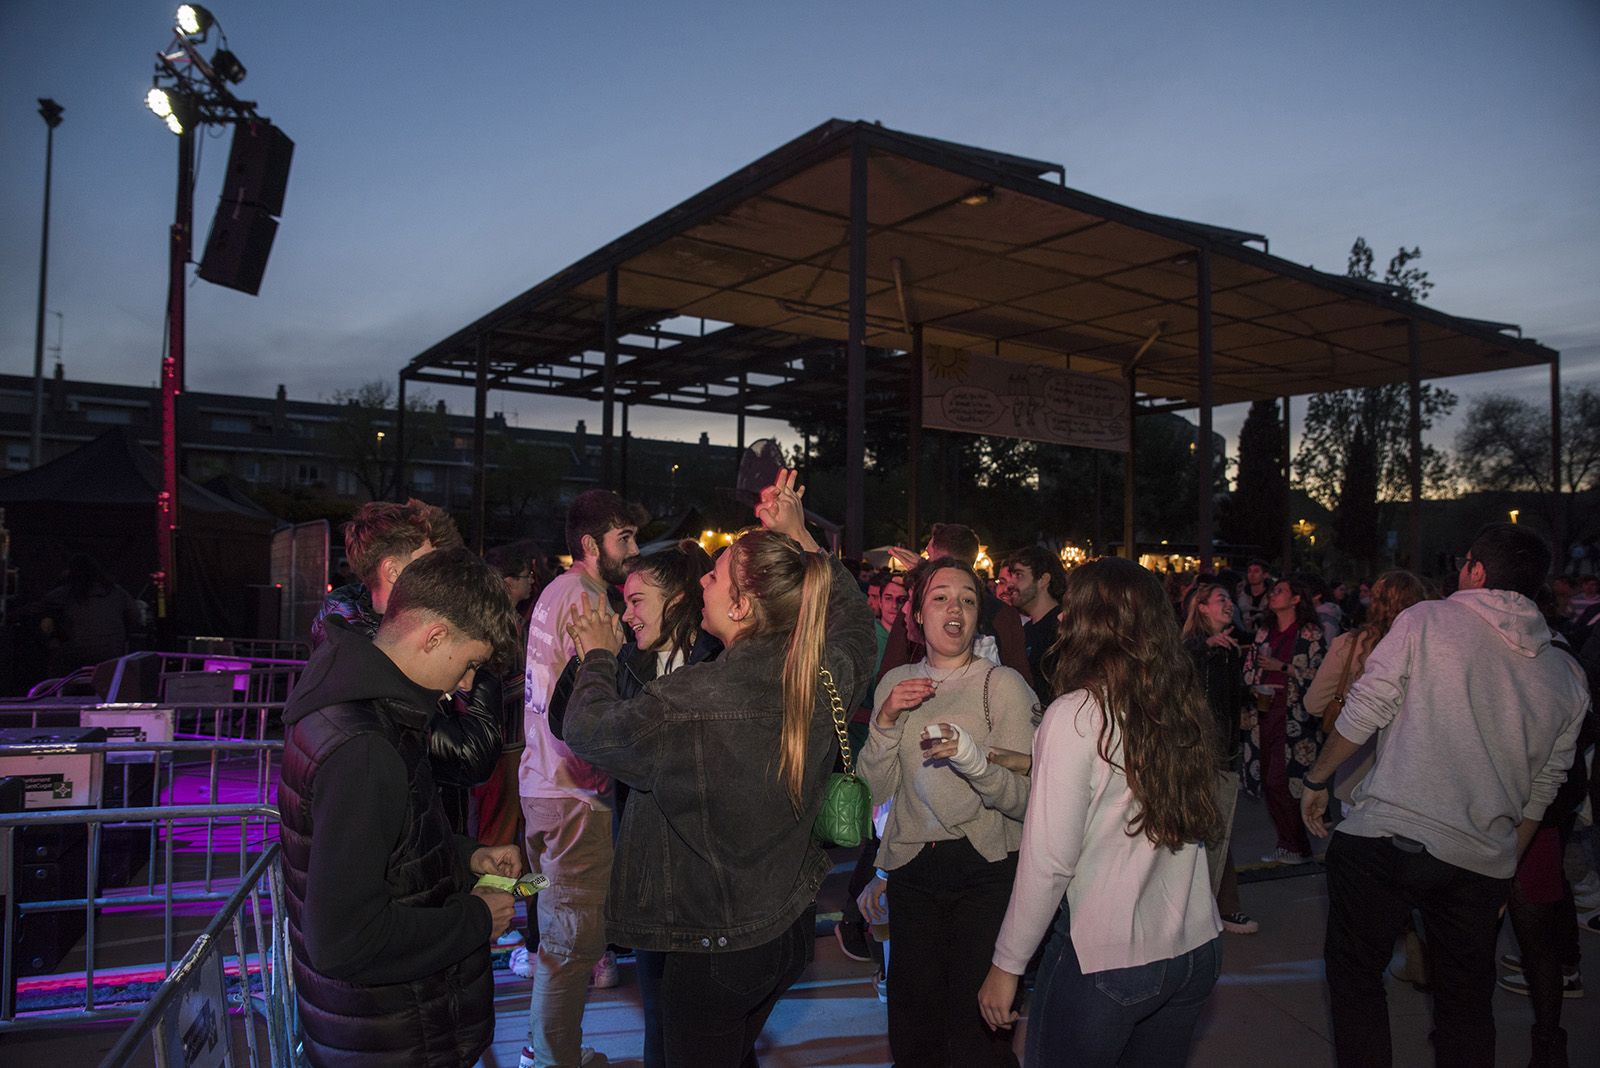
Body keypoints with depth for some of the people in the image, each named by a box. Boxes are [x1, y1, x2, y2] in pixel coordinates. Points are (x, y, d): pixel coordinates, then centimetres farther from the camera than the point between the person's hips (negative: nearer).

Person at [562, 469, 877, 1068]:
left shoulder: (689, 701, -30)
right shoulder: (826, 677, -12)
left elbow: (587, 730, -12)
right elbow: (851, 613, 12)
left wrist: (599, 657, 6)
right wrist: (799, 535, 12)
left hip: (713, 949, -6)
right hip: (793, 927, 6)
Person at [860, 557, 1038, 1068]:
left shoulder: (1003, 685, -8)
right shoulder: (895, 683, 5)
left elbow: (1026, 798, -14)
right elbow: (875, 790, 3)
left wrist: (970, 756, -30)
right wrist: (886, 722, -11)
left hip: (986, 870, -4)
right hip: (911, 867, 4)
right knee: (912, 1021, 13)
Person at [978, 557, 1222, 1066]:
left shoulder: (1076, 715, -17)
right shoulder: (1187, 708, 0)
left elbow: (1049, 862, -17)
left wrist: (1007, 965, -7)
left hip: (1104, 962, -6)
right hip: (1196, 949, 6)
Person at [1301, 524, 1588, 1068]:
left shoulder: (1426, 620, -5)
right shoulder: (1568, 677, 9)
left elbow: (1363, 713, -7)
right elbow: (1541, 788, 15)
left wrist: (1317, 779, 7)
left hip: (1386, 836, -5)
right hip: (1484, 861, 5)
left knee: (1354, 968, 11)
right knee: (1467, 1000, 18)